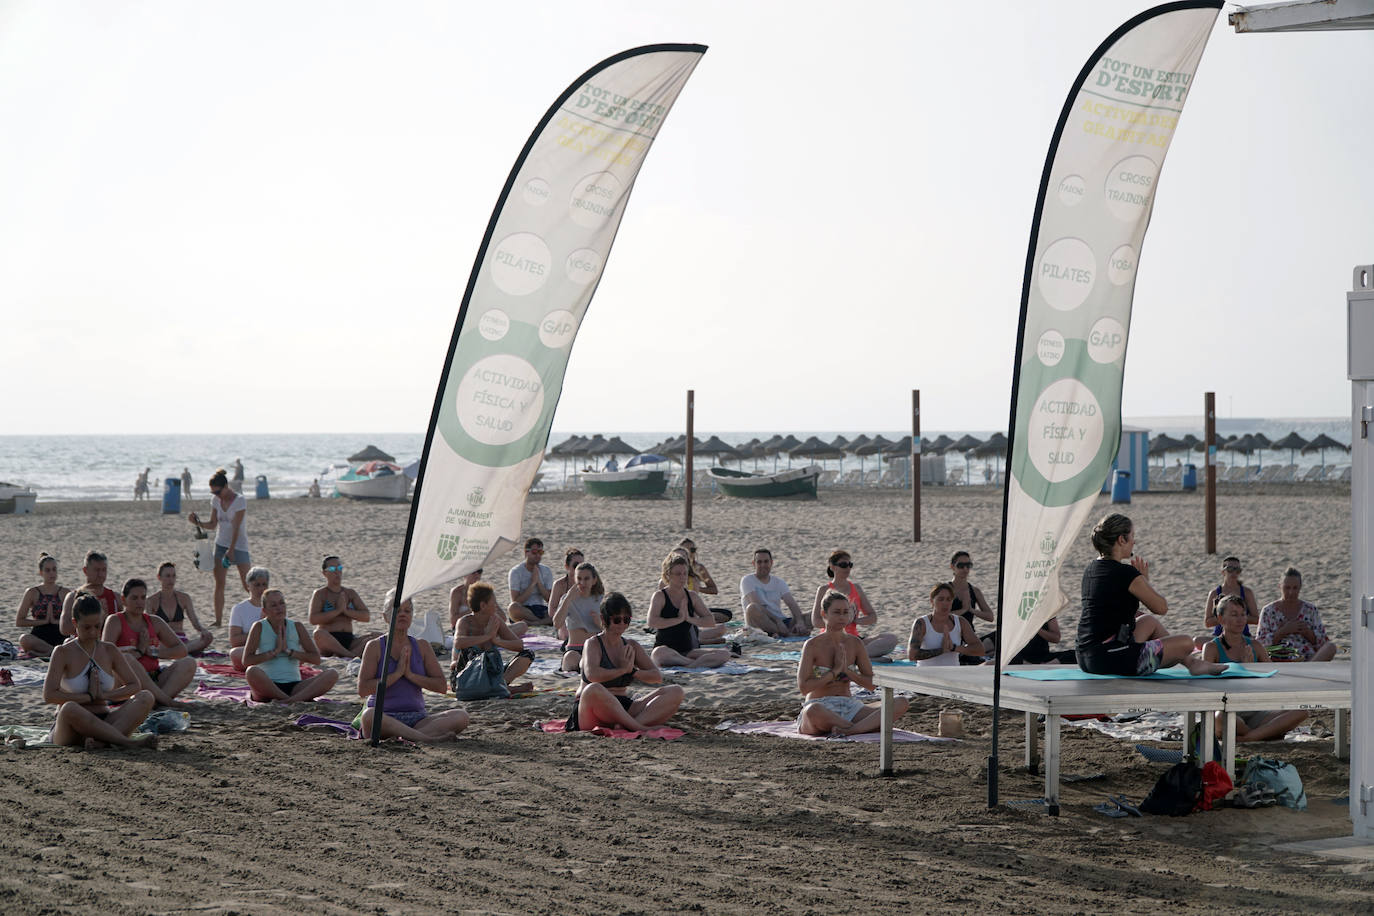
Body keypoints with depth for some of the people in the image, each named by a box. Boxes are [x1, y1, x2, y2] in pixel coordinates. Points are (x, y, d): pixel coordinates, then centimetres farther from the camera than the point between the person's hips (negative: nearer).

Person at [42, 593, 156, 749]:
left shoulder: (109, 651, 12)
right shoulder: (63, 652, 0)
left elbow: (135, 686, 8)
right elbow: (49, 695, -11)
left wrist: (104, 695, -8)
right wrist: (89, 697, -10)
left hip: (103, 722, 4)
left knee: (146, 697, -19)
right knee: (69, 708, -40)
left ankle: (101, 741, -41)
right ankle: (127, 742, -38)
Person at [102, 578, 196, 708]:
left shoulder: (154, 622, 17)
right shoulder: (115, 621, 3)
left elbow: (182, 650, 13)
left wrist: (153, 652, -2)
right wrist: (139, 650, -10)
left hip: (154, 679, 5)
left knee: (189, 663, -17)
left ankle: (155, 699, -40)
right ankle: (166, 700, -38)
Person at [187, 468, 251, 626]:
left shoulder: (239, 500, -15)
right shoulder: (215, 500, 3)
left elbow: (236, 527, -19)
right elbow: (213, 524, 7)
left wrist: (231, 550, -22)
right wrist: (198, 523, -12)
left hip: (239, 544, -5)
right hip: (221, 544, 5)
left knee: (248, 585, -7)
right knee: (219, 583, -1)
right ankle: (218, 620, 2)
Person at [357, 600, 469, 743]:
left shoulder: (421, 646, 13)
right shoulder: (375, 647, 3)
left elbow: (442, 686, 5)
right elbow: (362, 689, -8)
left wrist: (410, 675, -7)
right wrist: (397, 673, -11)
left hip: (416, 717, 4)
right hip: (385, 717, -4)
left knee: (461, 717, -21)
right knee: (369, 716, -40)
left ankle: (405, 735, -36)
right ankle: (426, 738, -42)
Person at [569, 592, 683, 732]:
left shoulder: (632, 646, 15)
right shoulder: (593, 644, -2)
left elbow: (657, 676, 8)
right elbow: (592, 674, -23)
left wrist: (632, 672, -10)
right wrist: (623, 670, -10)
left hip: (624, 707, 6)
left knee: (675, 692, -12)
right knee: (593, 689, -42)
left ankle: (626, 725, -35)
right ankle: (638, 727, -35)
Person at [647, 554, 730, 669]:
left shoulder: (692, 597, 12)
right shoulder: (660, 596, -1)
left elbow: (711, 622, 5)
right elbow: (652, 622, -18)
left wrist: (690, 619, -11)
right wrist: (679, 619, -16)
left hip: (687, 652, 5)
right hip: (667, 651, -5)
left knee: (724, 654, -18)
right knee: (659, 653, -43)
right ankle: (702, 663, -30)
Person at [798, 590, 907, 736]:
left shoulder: (856, 644, 8)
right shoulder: (812, 645, -4)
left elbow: (872, 684, 8)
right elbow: (803, 687, -12)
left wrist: (847, 671, -7)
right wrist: (835, 672, -12)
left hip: (849, 705, 5)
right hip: (821, 707, -5)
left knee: (900, 703, -17)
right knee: (813, 710, -44)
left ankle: (851, 730, -34)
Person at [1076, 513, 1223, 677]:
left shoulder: (1091, 569, 12)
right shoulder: (1126, 573, -16)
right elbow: (1162, 608, -5)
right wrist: (1145, 579, 7)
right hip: (1111, 660, -10)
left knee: (1149, 621, 32)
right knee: (1186, 643, 2)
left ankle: (1191, 661, 39)